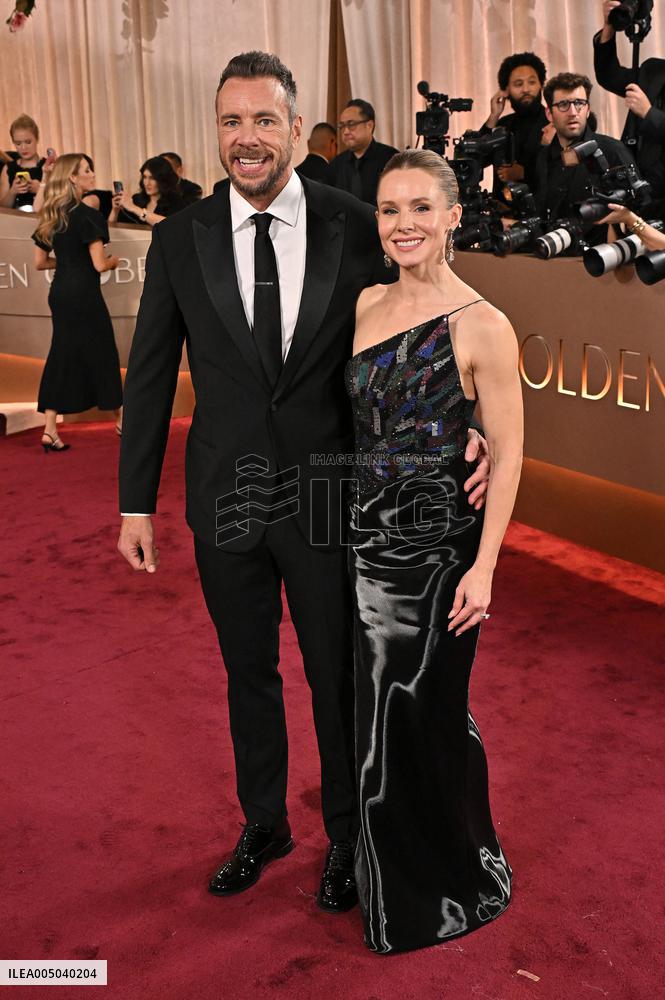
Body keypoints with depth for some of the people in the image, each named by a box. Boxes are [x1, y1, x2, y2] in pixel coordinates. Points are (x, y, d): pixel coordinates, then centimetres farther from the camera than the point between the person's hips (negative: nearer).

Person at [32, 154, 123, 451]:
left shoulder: (49, 217, 9)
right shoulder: (88, 215, -14)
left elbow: (40, 262, 12)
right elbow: (99, 265, -16)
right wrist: (113, 261, 4)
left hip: (59, 292, 7)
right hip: (83, 293, -7)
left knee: (62, 354, 9)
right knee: (101, 353, 8)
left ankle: (50, 429, 5)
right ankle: (121, 419, 24)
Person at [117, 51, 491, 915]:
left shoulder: (355, 228, -7)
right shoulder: (180, 239, -2)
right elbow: (150, 376, 2)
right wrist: (136, 502, 1)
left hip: (328, 495, -2)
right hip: (226, 498, 2)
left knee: (338, 677, 13)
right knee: (248, 673, 19)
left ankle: (345, 836, 38)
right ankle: (264, 825, 43)